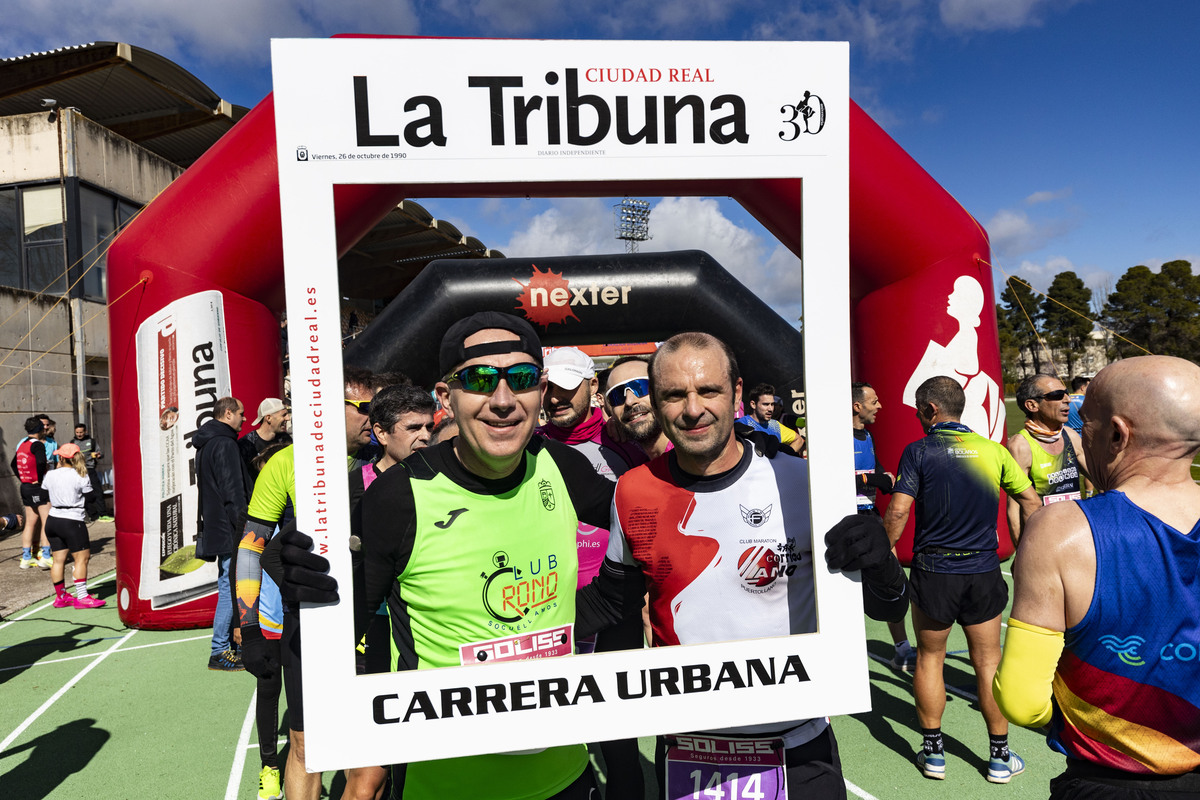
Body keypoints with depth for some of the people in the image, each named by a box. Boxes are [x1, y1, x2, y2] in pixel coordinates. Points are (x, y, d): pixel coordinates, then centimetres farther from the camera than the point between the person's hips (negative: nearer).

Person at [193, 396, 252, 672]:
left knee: (229, 588, 16)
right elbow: (233, 491, -19)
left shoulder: (205, 444, 17)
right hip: (229, 528, -11)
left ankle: (231, 643, 23)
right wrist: (245, 528, -17)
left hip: (215, 524, 11)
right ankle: (219, 652, 0)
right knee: (230, 588, -5)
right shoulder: (224, 444, -15)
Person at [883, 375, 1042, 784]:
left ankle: (933, 752, 21)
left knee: (929, 659, 13)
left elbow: (898, 511, -17)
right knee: (988, 661, 14)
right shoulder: (993, 450, 2)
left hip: (934, 569, -3)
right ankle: (1000, 756, 23)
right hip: (983, 570, 3)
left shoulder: (919, 451, -10)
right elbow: (1030, 500, 9)